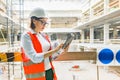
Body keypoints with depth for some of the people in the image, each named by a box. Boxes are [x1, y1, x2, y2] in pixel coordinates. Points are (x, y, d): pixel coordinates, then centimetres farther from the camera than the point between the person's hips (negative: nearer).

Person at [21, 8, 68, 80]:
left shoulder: (44, 35, 9)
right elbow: (35, 58, -23)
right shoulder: (26, 36, -12)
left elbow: (50, 57, 11)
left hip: (49, 72, 7)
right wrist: (55, 50, -25)